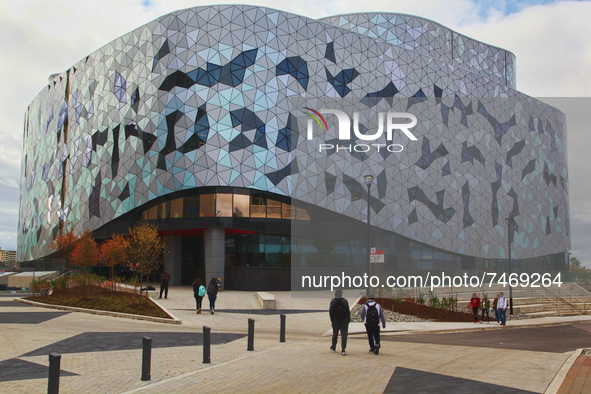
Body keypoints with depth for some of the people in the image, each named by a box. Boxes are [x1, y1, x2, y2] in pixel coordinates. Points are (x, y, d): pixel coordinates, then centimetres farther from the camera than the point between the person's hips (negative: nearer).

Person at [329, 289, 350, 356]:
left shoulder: (333, 301, -3)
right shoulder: (345, 301, -3)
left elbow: (331, 312, -3)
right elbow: (348, 311, -3)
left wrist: (332, 320, 5)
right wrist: (348, 319, 3)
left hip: (336, 321, 1)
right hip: (344, 321, -1)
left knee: (335, 334, 16)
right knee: (344, 335, -2)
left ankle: (333, 348, 31)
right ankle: (343, 350, -11)